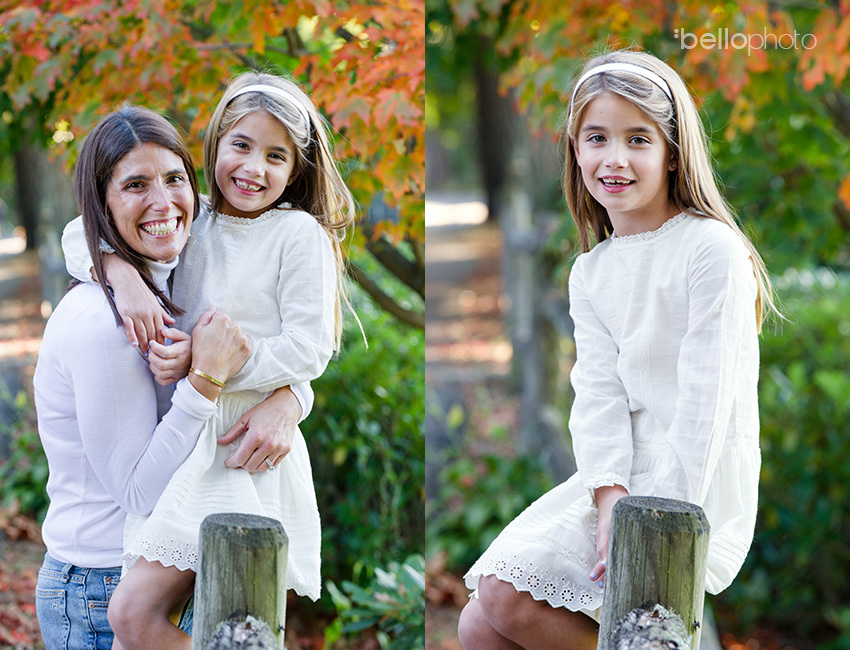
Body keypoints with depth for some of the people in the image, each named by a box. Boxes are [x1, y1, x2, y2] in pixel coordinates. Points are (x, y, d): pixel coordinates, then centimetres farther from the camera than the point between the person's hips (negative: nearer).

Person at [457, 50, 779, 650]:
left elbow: (707, 398, -14)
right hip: (619, 473, 7)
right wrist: (612, 497, -16)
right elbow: (599, 392, 1)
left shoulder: (713, 250, -8)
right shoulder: (590, 274, 13)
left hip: (700, 487, -7)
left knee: (509, 596, -19)